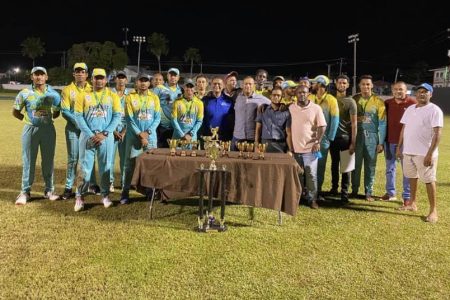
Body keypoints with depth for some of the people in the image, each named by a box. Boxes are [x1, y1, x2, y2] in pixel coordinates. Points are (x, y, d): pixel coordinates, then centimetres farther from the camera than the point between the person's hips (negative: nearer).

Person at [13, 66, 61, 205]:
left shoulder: (53, 94, 3)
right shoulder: (24, 93, -1)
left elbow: (56, 112, 15)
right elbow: (15, 112, 7)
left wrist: (46, 119, 4)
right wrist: (27, 119, 0)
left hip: (48, 129, 1)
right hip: (30, 130, -1)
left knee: (48, 160, 6)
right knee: (28, 161, 2)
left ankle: (49, 190, 16)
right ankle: (25, 192, 10)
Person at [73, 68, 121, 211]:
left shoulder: (113, 96, 5)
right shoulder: (83, 95, 4)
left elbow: (117, 116, -1)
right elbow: (78, 117, -1)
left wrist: (104, 133, -11)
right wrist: (91, 135, -11)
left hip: (106, 137, 1)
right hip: (88, 136, 0)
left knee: (105, 166, 6)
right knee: (85, 166, 0)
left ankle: (105, 195, 18)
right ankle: (80, 197, 8)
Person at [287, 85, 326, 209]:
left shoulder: (316, 108, -2)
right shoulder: (291, 108, 4)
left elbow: (322, 127, -1)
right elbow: (288, 128, 7)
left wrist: (318, 142, -10)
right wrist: (290, 146, 3)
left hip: (310, 147, -2)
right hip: (295, 147, 2)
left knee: (311, 175, 1)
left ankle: (312, 199, 12)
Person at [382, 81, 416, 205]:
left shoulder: (412, 103, -6)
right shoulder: (387, 103, 6)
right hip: (390, 140, 4)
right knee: (390, 167, 12)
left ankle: (407, 196, 11)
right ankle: (390, 192, 24)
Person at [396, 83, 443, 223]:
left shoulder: (435, 110, -10)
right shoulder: (410, 109, 11)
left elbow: (437, 134, -15)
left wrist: (430, 154, -21)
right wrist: (399, 147, 11)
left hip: (425, 153, -7)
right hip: (408, 151, 7)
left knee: (429, 180, -1)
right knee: (412, 177, 16)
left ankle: (433, 210, 8)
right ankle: (413, 203, 29)